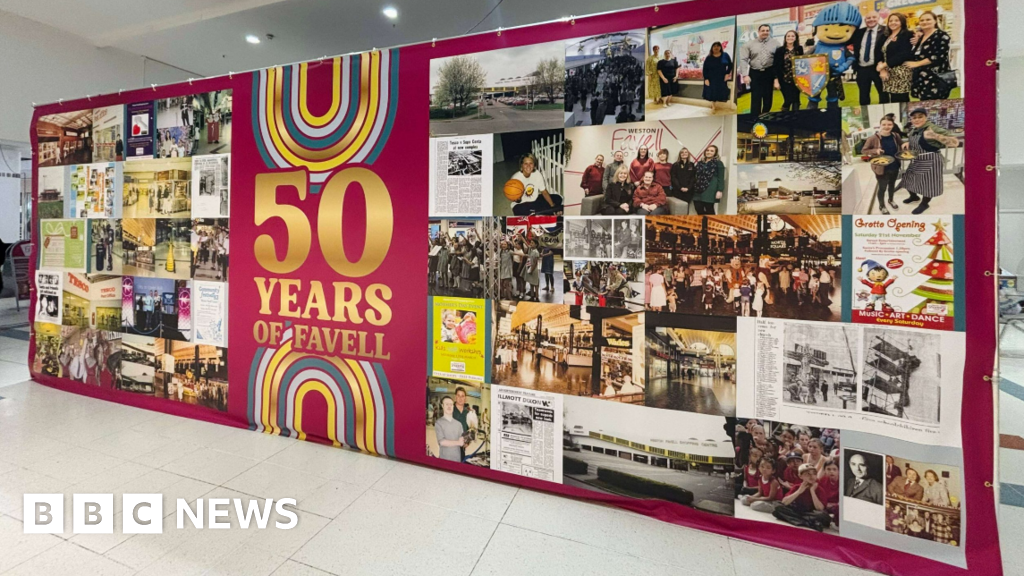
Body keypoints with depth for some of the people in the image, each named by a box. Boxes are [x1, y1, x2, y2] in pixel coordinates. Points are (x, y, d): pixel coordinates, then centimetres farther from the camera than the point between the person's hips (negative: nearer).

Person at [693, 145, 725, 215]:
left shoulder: (718, 163, 0)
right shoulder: (700, 163, 17)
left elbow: (721, 178, -5)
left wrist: (720, 190, -13)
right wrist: (695, 187, 16)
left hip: (710, 190, -5)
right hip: (699, 190, 5)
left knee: (709, 210, -1)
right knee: (698, 209, 1)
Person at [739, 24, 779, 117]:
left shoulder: (775, 43, 6)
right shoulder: (750, 44, 3)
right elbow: (743, 60, -3)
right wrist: (745, 75, -13)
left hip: (769, 73, 2)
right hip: (755, 73, -2)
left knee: (768, 97, 7)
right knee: (755, 98, -3)